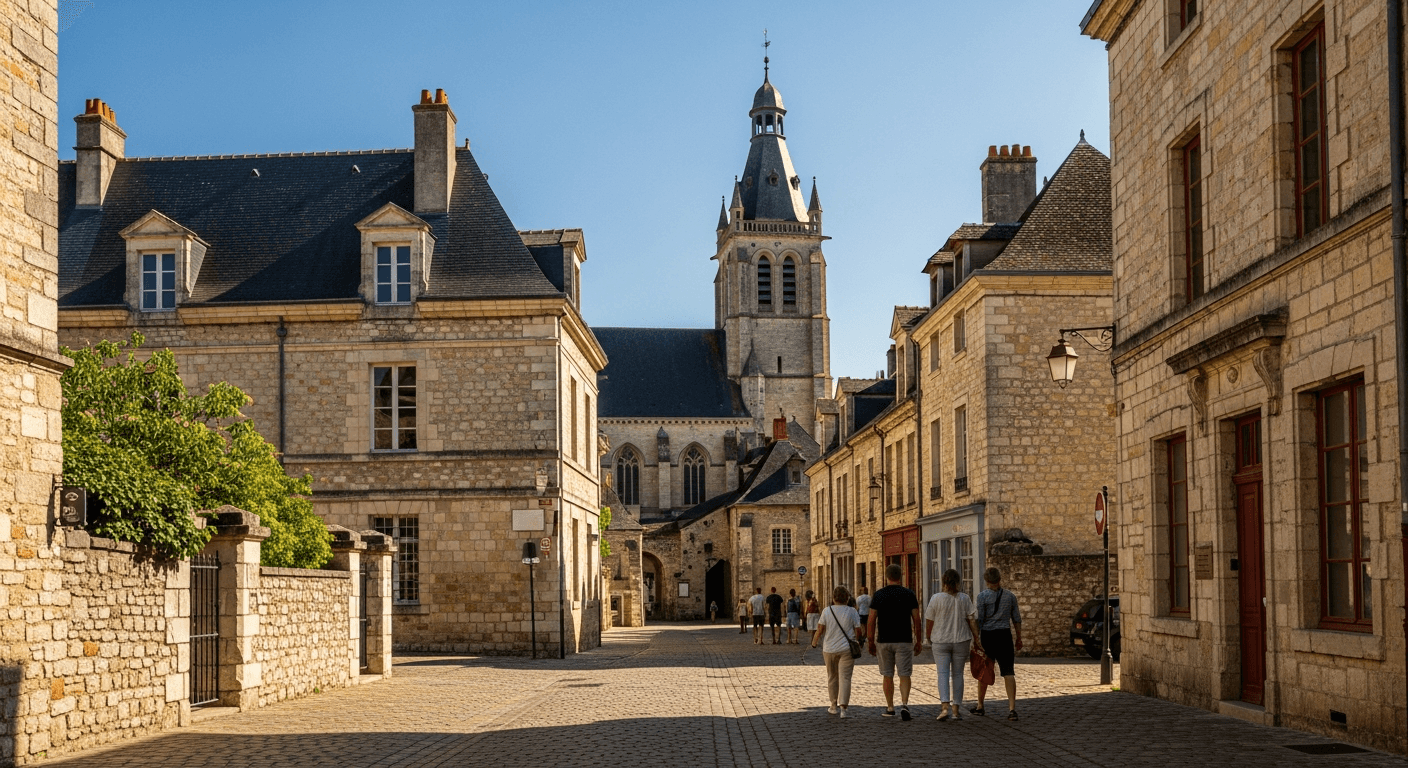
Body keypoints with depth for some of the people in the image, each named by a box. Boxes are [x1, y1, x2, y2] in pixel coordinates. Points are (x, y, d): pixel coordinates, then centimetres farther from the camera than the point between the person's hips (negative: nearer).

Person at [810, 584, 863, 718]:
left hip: (829, 649, 1)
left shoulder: (827, 611, -3)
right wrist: (857, 641, 19)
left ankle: (834, 706, 25)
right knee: (845, 677, -3)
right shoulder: (852, 612, -4)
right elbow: (858, 631, -2)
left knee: (832, 677, 16)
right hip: (846, 649, -1)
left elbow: (819, 630, -3)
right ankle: (843, 708, -15)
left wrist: (814, 642, 14)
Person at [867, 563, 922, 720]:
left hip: (884, 641, 1)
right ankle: (904, 704, -19)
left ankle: (890, 708, 20)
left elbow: (871, 620, -3)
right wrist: (918, 641, 9)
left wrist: (871, 642, 5)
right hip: (904, 641, -1)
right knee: (904, 675, 0)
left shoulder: (878, 595, -2)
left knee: (888, 675, 12)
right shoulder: (909, 595, -2)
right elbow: (916, 620, -1)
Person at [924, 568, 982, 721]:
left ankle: (945, 706, -19)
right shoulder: (964, 599, -2)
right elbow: (972, 621, -3)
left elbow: (929, 622, -2)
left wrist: (929, 639, 14)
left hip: (940, 641, -2)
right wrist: (976, 640, 3)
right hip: (961, 641, 2)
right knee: (958, 674, 9)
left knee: (943, 673, -2)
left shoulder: (936, 599, -7)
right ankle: (956, 709, 11)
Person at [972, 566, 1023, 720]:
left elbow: (979, 620, -10)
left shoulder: (983, 596, -7)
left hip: (988, 636, -2)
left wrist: (976, 639, -6)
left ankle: (980, 706, 25)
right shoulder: (1010, 596, 4)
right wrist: (1019, 638, 18)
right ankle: (1012, 709, -12)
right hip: (1005, 635, 2)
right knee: (1008, 672, -1)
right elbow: (1017, 619, 8)